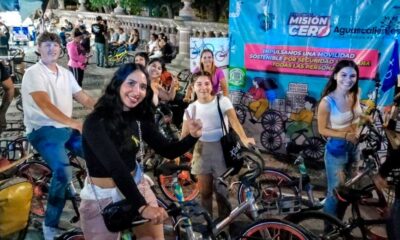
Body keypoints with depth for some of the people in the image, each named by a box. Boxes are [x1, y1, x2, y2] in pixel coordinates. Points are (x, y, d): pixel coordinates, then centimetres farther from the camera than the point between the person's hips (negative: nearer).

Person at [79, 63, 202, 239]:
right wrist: (141, 207, -39)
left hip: (136, 188, 5)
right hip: (102, 199, -5)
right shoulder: (96, 122, -21)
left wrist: (192, 136, -22)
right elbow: (116, 167, -31)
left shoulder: (139, 119, -2)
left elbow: (168, 151, -3)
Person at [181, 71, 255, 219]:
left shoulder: (222, 101, -8)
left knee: (221, 191, 4)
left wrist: (244, 138, -41)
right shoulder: (192, 108, 1)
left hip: (221, 149, -2)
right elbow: (184, 134, -1)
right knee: (204, 192, 9)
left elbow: (234, 120, -23)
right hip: (201, 150, 3)